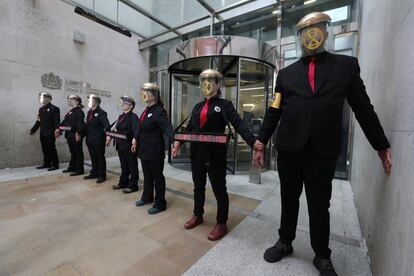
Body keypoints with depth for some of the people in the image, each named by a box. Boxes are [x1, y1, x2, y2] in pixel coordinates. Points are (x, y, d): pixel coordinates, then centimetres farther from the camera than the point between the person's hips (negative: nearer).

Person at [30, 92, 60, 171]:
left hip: (50, 133, -7)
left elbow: (57, 121, -15)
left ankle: (55, 165, 6)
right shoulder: (41, 109, 15)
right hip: (43, 133, 7)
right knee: (45, 149, 12)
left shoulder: (54, 108, -8)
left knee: (51, 149, -2)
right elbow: (38, 121, 20)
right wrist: (33, 129, 20)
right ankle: (47, 163, 22)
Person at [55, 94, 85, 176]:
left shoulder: (79, 111, -11)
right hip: (69, 135, 9)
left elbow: (80, 124, -20)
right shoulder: (70, 111, 17)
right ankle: (72, 167, 29)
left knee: (78, 152, -1)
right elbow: (65, 122, 19)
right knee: (72, 152, 17)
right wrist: (59, 129, 11)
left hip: (75, 136, -9)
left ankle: (79, 170, 7)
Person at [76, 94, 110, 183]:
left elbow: (107, 125, -23)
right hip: (90, 140, 7)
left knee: (100, 158, 4)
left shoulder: (101, 113, -12)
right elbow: (86, 125, 18)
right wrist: (80, 133, 15)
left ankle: (102, 175, 15)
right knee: (93, 158, 16)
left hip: (99, 140, -7)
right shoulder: (89, 112, 13)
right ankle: (94, 173, 30)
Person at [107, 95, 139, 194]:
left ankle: (133, 185, 16)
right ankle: (123, 183, 33)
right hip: (120, 145, 8)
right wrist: (110, 136, 6)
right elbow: (117, 130, 17)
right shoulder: (121, 116, 15)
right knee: (123, 165, 19)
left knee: (132, 166, 4)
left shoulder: (133, 117, -10)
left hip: (129, 146, -8)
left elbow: (136, 131, -20)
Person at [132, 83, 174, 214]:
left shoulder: (159, 111, -17)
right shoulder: (147, 110, 10)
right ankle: (147, 197, 41)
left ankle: (160, 204, 20)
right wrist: (136, 139, 27)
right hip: (144, 149, 9)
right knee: (147, 175, 21)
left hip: (155, 150, -9)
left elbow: (167, 127, -31)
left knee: (157, 176, 4)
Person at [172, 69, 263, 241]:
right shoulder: (198, 107, 15)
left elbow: (239, 124, -15)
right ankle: (198, 215, 39)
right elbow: (190, 127, 15)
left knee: (219, 188, 6)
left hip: (215, 154, -6)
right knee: (198, 186, 18)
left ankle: (221, 224, 24)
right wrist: (178, 141, 2)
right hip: (197, 153, 6)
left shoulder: (225, 105, -2)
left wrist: (254, 142, -30)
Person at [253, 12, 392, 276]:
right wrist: (260, 144, 3)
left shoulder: (346, 65, 9)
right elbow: (273, 112, 6)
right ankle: (285, 242, 36)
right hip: (289, 149, 1)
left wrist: (382, 145, 10)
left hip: (323, 150, -1)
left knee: (319, 205, 11)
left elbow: (363, 107, 9)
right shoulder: (286, 73, 10)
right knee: (289, 200, 15)